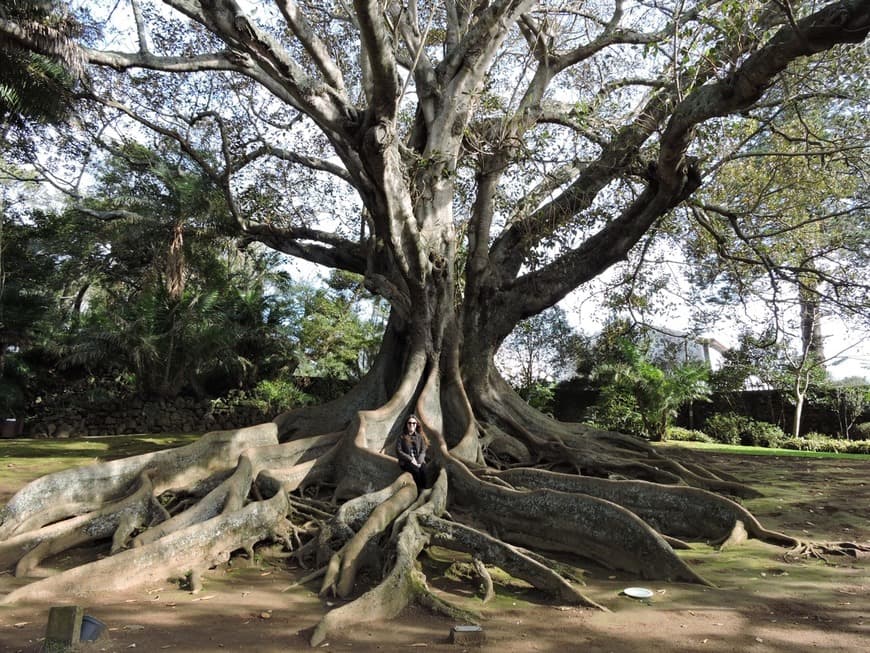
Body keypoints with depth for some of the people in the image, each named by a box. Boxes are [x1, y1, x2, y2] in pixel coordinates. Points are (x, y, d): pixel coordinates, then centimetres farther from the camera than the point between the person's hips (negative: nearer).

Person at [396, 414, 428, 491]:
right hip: (406, 462, -2)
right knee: (416, 470, -33)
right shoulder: (402, 437, 7)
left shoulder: (420, 436, 14)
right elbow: (398, 451, -1)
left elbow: (423, 451, 7)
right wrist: (411, 459, -12)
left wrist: (419, 461, -12)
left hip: (419, 461, 2)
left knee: (423, 470, -31)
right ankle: (419, 491, -27)